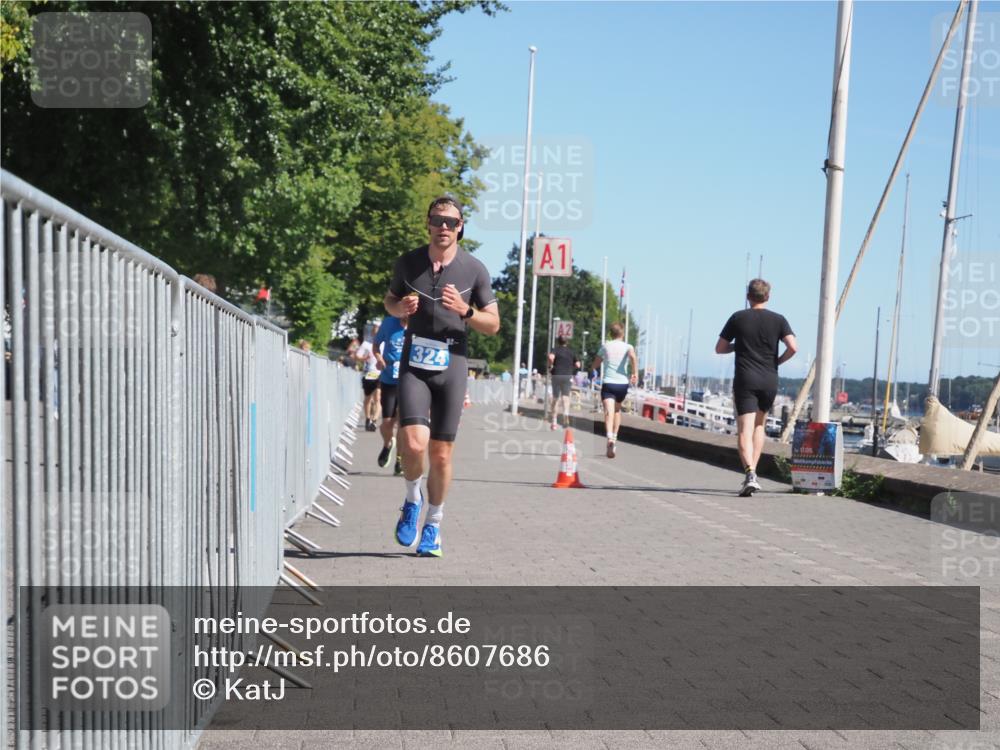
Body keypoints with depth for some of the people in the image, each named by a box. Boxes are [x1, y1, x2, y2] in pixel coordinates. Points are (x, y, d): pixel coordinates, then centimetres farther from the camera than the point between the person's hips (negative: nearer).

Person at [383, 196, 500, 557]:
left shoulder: (474, 269, -2)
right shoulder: (408, 263, 1)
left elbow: (493, 325, 3)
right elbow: (390, 301, 18)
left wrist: (464, 310, -16)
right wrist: (401, 307, -6)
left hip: (451, 366, 0)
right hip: (413, 365, 0)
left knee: (441, 453, 4)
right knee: (414, 443, -18)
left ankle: (433, 525, 24)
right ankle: (413, 499, 13)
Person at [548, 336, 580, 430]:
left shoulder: (555, 349, 1)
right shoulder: (571, 351, 11)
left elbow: (551, 357, -21)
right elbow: (578, 365, 6)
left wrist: (550, 366, -6)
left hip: (556, 375, -1)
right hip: (568, 376, 1)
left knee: (555, 399, 9)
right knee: (565, 397, 0)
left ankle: (554, 422, 11)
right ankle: (566, 414, -30)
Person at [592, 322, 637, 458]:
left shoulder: (605, 347, 9)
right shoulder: (628, 347, 4)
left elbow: (595, 365, 18)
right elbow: (633, 356, -20)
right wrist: (635, 373, -18)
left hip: (608, 383, -2)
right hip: (623, 383, 2)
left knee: (609, 411, -17)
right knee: (617, 409, 26)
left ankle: (610, 438, -40)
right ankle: (614, 436, 31)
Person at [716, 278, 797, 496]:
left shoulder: (738, 318, 3)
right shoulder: (778, 320, 4)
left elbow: (719, 349, 6)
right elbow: (793, 347, -9)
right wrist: (778, 360, 9)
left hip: (745, 379, -2)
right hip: (770, 380, 2)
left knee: (745, 431, -8)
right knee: (759, 425, 21)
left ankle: (750, 473, -28)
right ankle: (752, 471, 18)